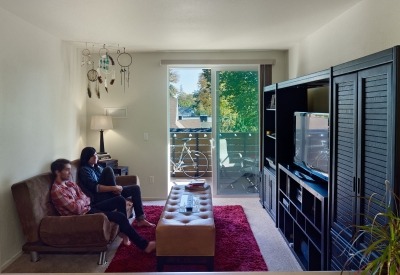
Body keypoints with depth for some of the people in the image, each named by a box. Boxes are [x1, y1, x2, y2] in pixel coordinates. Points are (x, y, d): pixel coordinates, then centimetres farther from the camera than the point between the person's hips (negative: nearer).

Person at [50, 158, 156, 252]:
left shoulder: (69, 183, 10)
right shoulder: (57, 191, -19)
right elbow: (77, 208, -24)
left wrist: (81, 199, -9)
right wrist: (82, 199, -5)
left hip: (89, 207, 9)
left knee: (120, 199, -2)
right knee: (120, 216, -18)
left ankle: (124, 232, 6)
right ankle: (144, 245, -11)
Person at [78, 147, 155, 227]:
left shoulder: (97, 167, 21)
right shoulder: (84, 170, -5)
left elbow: (108, 182, 16)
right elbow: (95, 187, -19)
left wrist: (116, 188, -8)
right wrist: (114, 188, -26)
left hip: (110, 193, 8)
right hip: (100, 197, -8)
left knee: (135, 188, -2)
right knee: (108, 169, -24)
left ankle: (140, 219, -3)